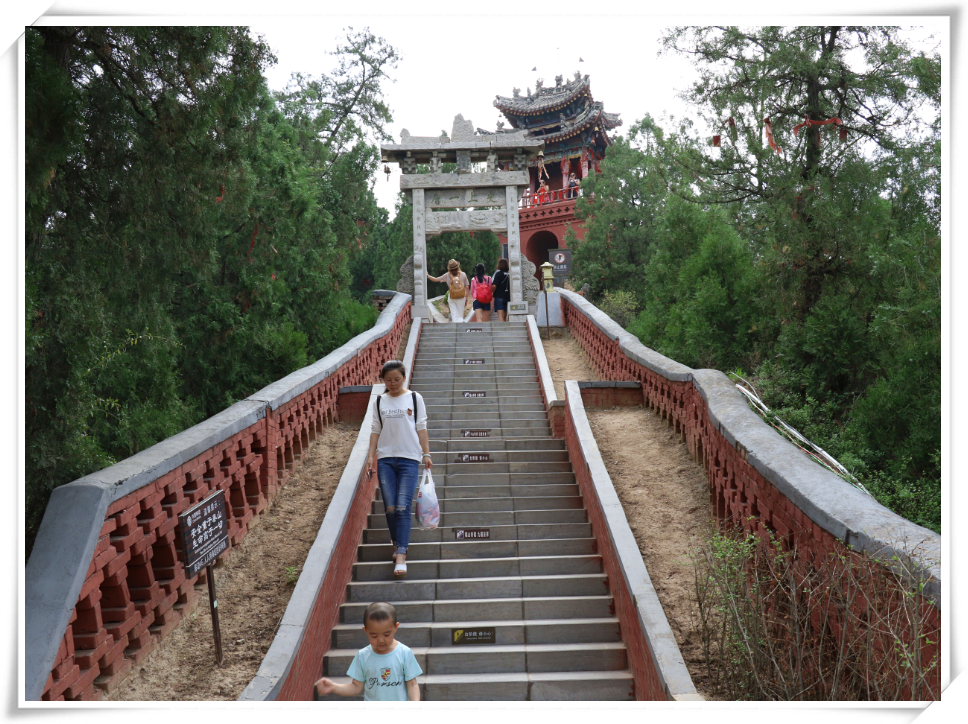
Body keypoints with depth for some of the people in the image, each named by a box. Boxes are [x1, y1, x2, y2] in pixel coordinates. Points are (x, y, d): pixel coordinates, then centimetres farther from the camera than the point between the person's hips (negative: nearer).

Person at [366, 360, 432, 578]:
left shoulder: (415, 398, 5)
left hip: (409, 458, -2)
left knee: (403, 507, -11)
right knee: (390, 508, 0)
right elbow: (375, 430, 10)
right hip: (385, 458, 2)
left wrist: (426, 454, -1)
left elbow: (421, 427, 4)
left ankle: (401, 556, -13)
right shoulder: (379, 401, 10)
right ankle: (397, 543, 21)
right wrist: (371, 456, 2)